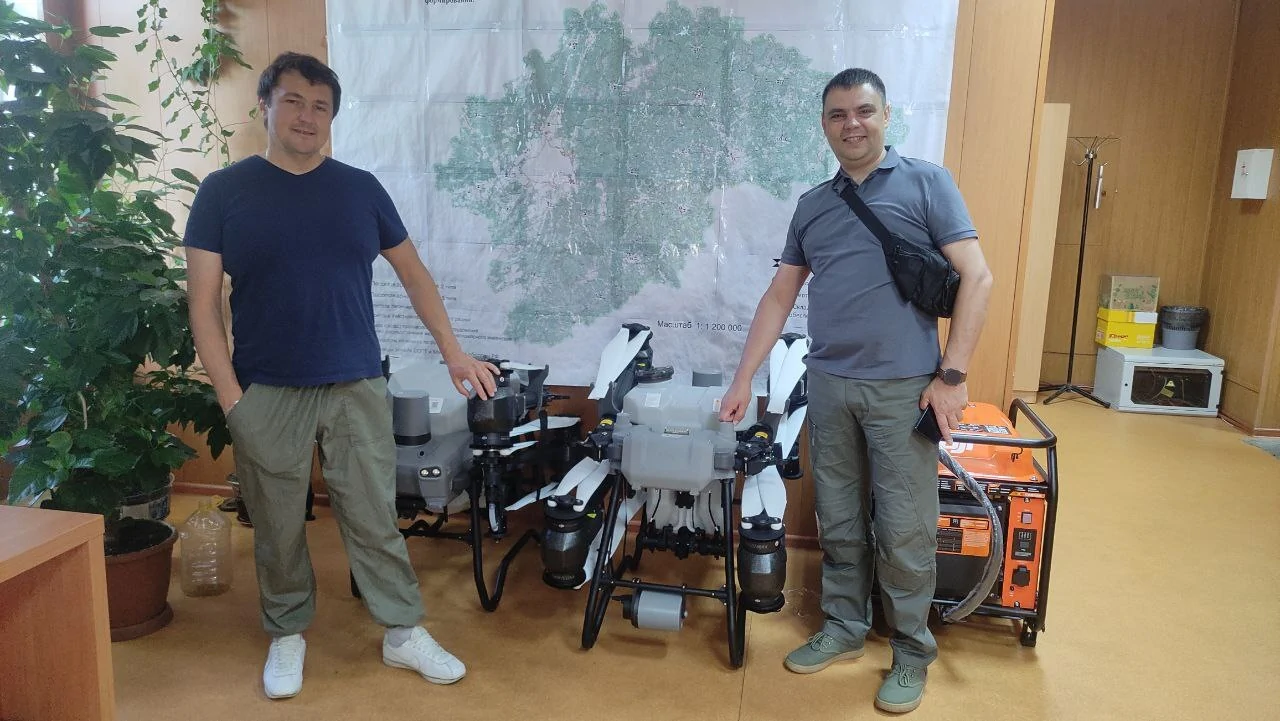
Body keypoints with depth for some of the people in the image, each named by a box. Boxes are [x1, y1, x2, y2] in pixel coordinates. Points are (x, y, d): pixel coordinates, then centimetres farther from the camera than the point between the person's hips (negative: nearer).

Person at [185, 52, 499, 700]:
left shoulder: (360, 189, 5)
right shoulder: (224, 191, 0)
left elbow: (413, 272, 11)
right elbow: (203, 302, -3)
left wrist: (454, 352, 5)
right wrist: (230, 397, -10)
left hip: (356, 388, 1)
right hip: (267, 395, -1)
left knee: (375, 519, 6)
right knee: (278, 527, 11)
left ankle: (404, 634, 21)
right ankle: (287, 635, 31)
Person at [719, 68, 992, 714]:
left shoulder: (926, 184, 0)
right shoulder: (811, 205, 13)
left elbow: (976, 278, -4)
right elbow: (779, 296, 14)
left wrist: (951, 375, -11)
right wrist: (743, 380, 11)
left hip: (902, 387, -4)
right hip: (827, 384, 4)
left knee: (904, 530, 3)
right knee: (838, 521, 13)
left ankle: (912, 652, 21)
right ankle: (843, 627, 30)